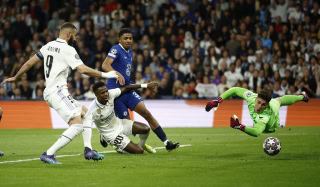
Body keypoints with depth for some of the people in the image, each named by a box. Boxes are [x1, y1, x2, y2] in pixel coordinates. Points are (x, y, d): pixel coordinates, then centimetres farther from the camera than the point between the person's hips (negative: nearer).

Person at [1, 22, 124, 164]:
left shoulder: (48, 46, 13)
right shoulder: (68, 50, -11)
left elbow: (29, 63, 19)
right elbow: (83, 69, -21)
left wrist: (15, 78, 32)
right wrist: (106, 75, -14)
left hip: (50, 91, 10)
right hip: (58, 92, -10)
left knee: (86, 113, 18)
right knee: (77, 125, -17)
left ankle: (88, 150, 12)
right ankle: (49, 154, -18)